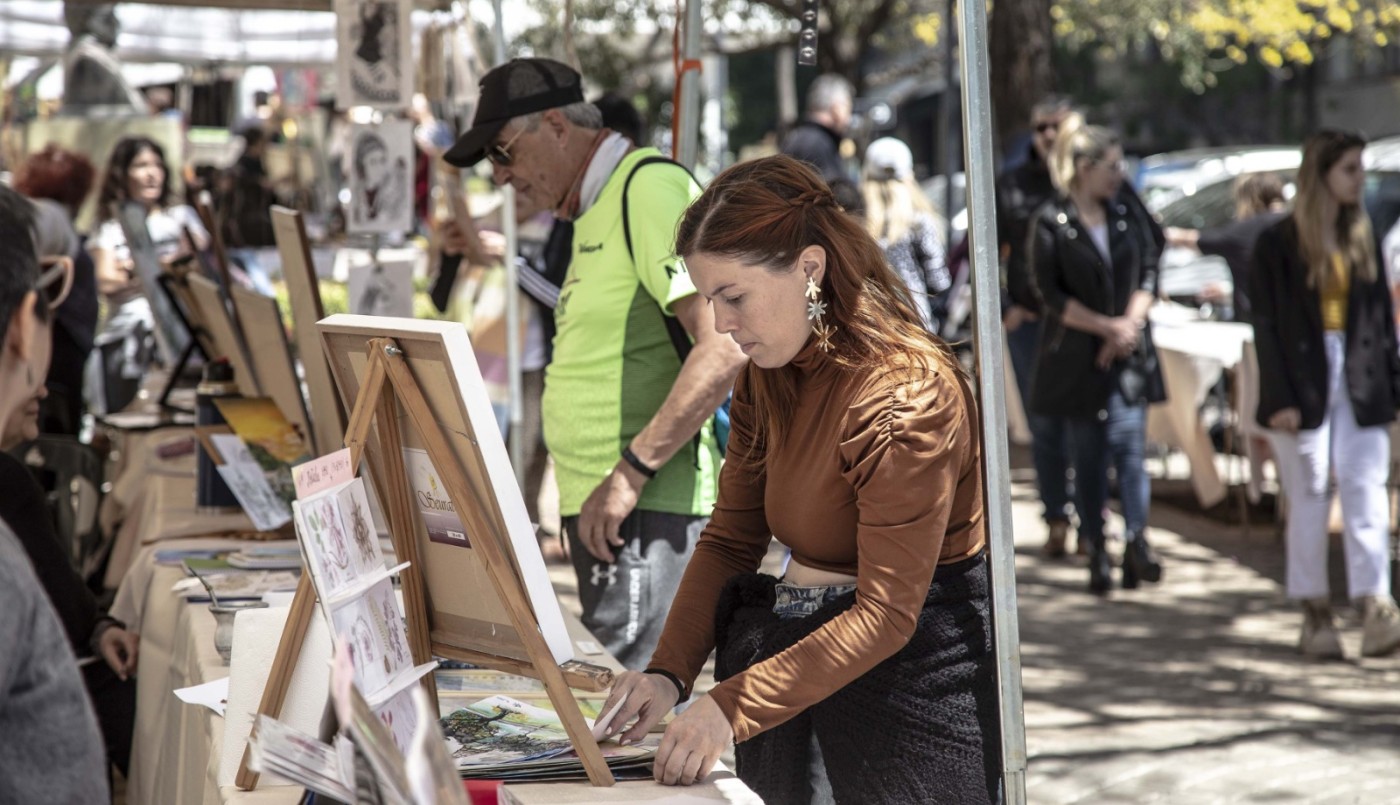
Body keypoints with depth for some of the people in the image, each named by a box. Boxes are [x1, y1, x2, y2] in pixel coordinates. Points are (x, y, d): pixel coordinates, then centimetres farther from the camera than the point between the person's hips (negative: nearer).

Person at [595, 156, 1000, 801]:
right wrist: (669, 673, -10)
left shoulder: (908, 395, -20)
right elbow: (729, 540, 7)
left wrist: (732, 706, -30)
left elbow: (887, 613, -24)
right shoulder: (766, 379, 6)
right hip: (800, 647, 7)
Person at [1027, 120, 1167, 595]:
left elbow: (1149, 272, 9)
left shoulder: (1125, 217, 9)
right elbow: (1050, 294, -9)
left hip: (1128, 354, 3)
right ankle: (1097, 552, 9)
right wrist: (1107, 326, -11)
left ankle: (1136, 543, -7)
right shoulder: (1050, 223, -5)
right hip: (1077, 357, -3)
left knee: (1130, 447, -6)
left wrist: (1129, 325, -6)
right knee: (1088, 457, 2)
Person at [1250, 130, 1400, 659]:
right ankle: (1315, 616, 11)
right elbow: (1266, 326, -5)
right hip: (1304, 385, -3)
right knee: (1308, 500, 3)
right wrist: (1278, 397, -12)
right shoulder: (1278, 244, -3)